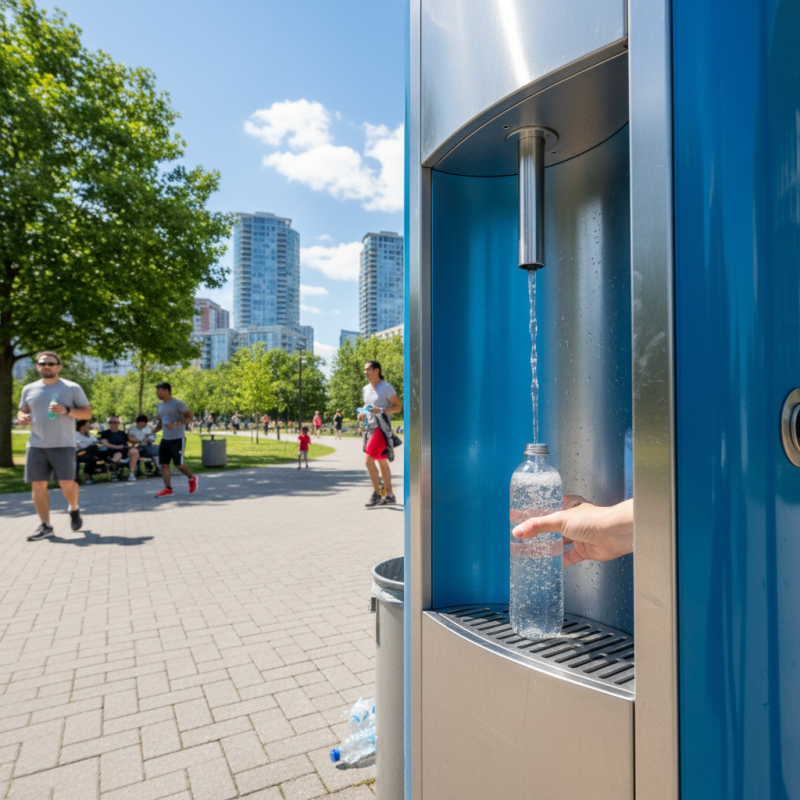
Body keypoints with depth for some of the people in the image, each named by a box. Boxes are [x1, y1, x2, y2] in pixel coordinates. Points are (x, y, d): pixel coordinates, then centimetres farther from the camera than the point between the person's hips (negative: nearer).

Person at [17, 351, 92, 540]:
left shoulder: (72, 388, 3)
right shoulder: (29, 389, 12)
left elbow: (87, 412, 2)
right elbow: (21, 410, 20)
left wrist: (66, 410, -15)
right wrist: (21, 417, -4)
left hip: (63, 445, -3)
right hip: (36, 445, 3)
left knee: (66, 483, -7)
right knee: (38, 484, 0)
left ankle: (74, 509, 24)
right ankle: (45, 526, 8)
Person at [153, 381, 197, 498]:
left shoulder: (178, 404, -9)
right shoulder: (160, 405, 14)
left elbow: (190, 417, -11)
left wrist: (176, 424, -24)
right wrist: (153, 432, 8)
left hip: (178, 439, -7)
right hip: (165, 439, 7)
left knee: (178, 464, -8)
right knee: (164, 464, -1)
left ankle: (192, 478, 17)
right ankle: (168, 489, 4)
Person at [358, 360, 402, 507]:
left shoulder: (387, 388, -8)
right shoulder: (365, 389, 13)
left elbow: (398, 407, -8)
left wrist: (381, 410, -21)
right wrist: (363, 414, 5)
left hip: (381, 427, -8)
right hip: (370, 427, 8)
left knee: (368, 460, -15)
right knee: (382, 462, 11)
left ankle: (376, 494, -3)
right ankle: (390, 496, 19)